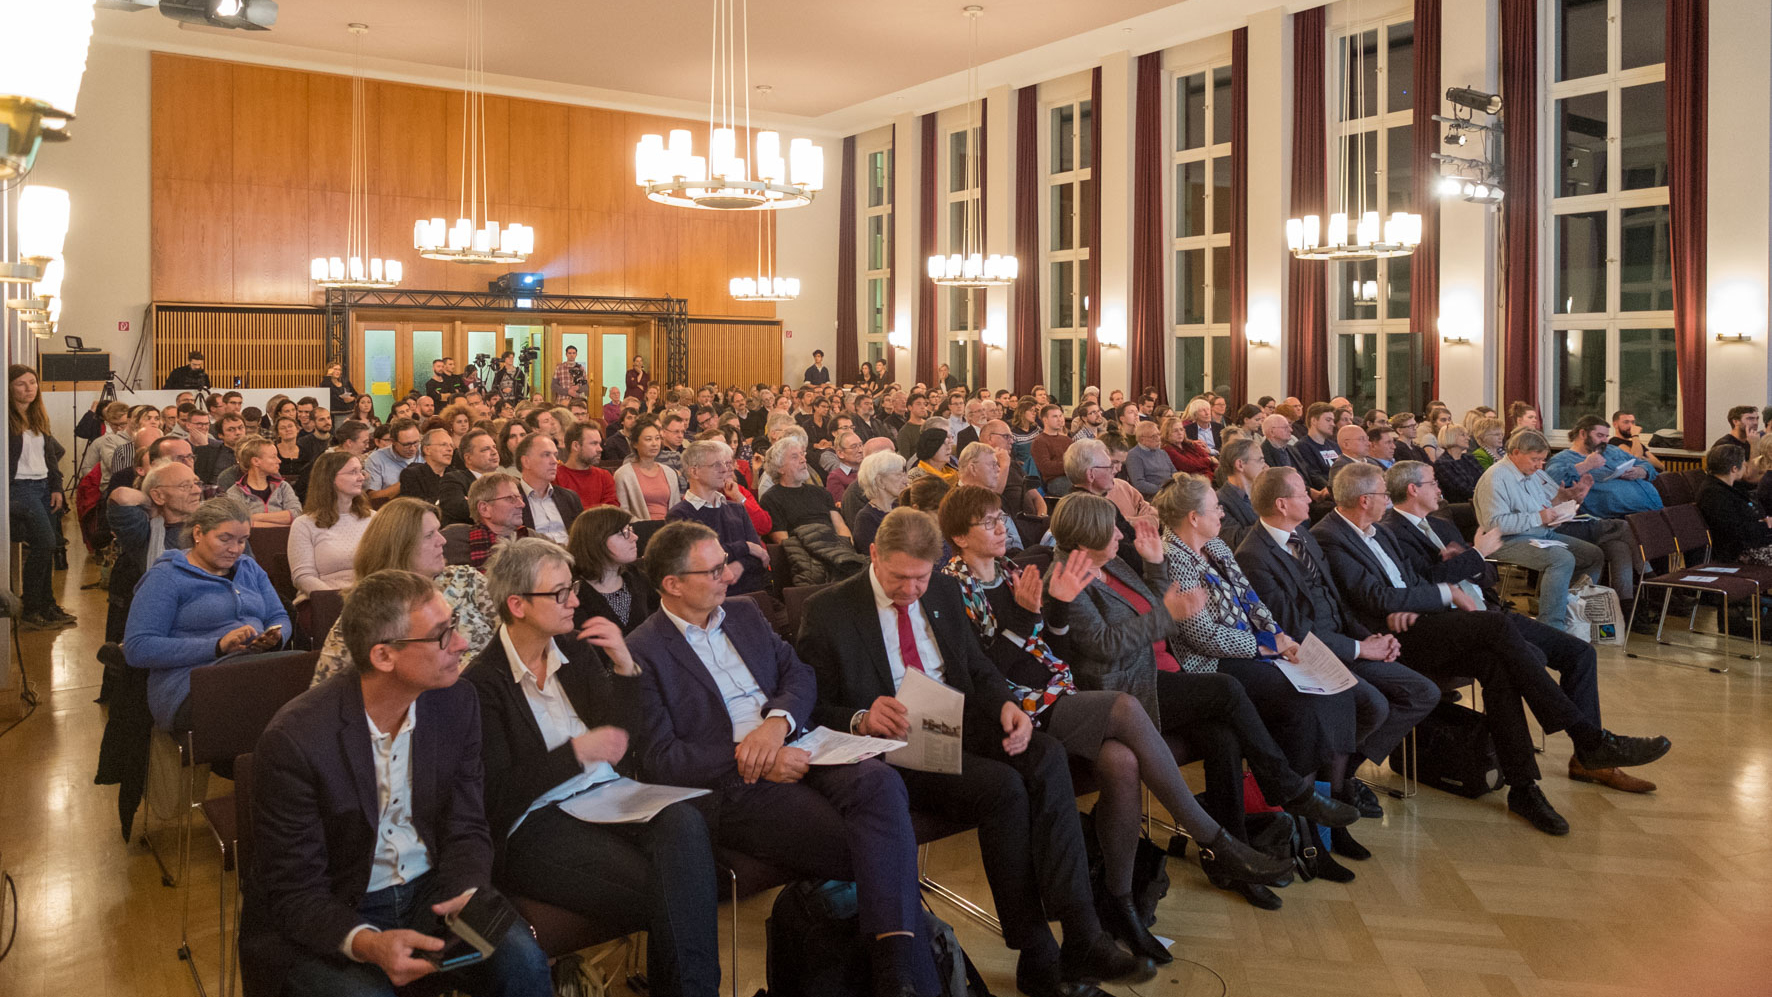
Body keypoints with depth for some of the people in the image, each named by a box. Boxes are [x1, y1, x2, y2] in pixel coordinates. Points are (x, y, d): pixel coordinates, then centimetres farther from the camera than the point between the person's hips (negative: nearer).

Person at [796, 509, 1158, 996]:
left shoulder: (944, 593, 13)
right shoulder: (827, 611, -4)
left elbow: (979, 669, 18)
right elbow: (814, 710, -4)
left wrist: (1006, 704, -4)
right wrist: (861, 719, -25)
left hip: (961, 727, 6)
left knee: (1047, 756, -24)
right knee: (1003, 787, -29)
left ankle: (1081, 940, -25)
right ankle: (1037, 955, -17)